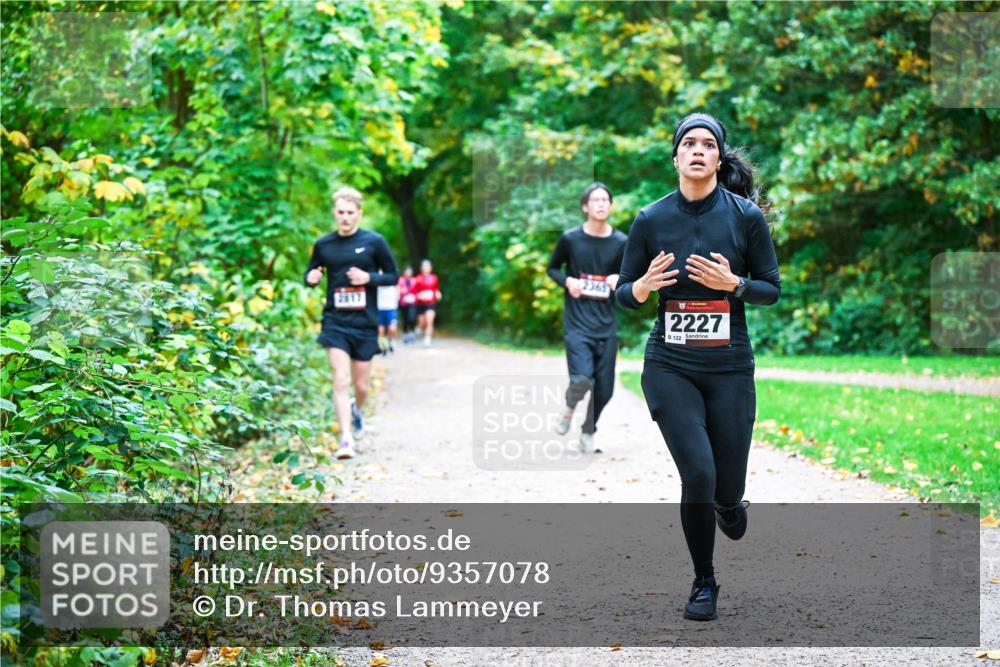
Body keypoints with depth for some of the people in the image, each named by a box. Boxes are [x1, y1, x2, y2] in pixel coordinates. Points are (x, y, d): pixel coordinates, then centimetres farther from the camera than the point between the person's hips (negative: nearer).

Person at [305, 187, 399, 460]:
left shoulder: (374, 242, -2)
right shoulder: (323, 245, 3)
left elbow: (393, 276, 4)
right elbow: (311, 273, 16)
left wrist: (369, 277, -14)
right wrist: (311, 278, -8)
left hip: (365, 323, 0)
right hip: (335, 322, 0)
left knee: (361, 385, 9)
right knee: (341, 380, -13)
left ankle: (357, 409, 44)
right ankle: (346, 439, -9)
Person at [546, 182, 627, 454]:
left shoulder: (620, 243, 1)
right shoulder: (570, 239, -3)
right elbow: (552, 268, 11)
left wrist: (619, 280, -11)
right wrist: (567, 281, -9)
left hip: (607, 324, 3)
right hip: (577, 321, -3)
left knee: (604, 388, 4)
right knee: (582, 379, -20)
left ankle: (588, 433, 29)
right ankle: (569, 409, 14)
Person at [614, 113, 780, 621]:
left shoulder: (746, 216, -3)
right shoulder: (651, 220, -1)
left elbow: (772, 289, 2)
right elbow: (623, 293, 5)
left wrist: (733, 283, -17)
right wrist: (645, 285, -18)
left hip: (730, 368, 0)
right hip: (670, 366, 0)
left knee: (727, 489, 4)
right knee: (698, 474, -13)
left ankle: (726, 503, 45)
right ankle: (703, 582, 9)